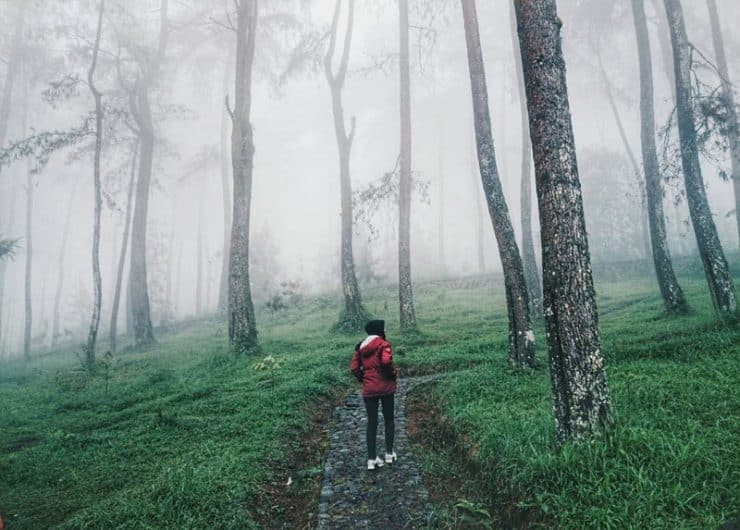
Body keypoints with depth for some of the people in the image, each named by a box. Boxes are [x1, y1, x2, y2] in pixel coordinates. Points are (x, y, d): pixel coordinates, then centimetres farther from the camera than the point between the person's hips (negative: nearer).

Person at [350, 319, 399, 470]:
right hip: (386, 388, -4)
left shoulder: (360, 347, 7)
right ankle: (389, 454, 20)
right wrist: (393, 374, -10)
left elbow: (354, 368, 2)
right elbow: (386, 361, -27)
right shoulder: (383, 344, -10)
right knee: (389, 420, 14)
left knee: (371, 422, 9)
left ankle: (372, 459, 9)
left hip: (368, 390, 4)